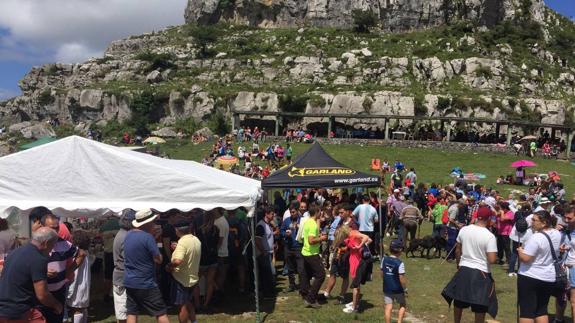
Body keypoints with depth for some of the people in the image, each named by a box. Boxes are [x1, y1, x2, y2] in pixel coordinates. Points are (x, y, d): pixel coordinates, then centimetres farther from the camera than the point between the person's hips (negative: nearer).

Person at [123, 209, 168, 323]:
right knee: (161, 313, 2)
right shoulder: (147, 237, -18)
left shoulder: (128, 235, 7)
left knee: (132, 313, 9)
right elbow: (158, 260, -13)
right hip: (145, 284, -7)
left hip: (129, 283, 7)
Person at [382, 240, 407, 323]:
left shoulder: (384, 259, -3)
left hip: (386, 288, 4)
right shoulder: (400, 263, -18)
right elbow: (402, 278, -17)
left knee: (388, 308, 6)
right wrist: (405, 288, -4)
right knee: (403, 305, 19)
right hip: (398, 289, -3)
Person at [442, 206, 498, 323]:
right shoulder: (490, 236, -17)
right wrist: (496, 256, 0)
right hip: (481, 273, -5)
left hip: (464, 269, 5)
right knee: (480, 306, 9)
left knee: (459, 300, 22)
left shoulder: (464, 230, -3)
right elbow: (492, 260, -22)